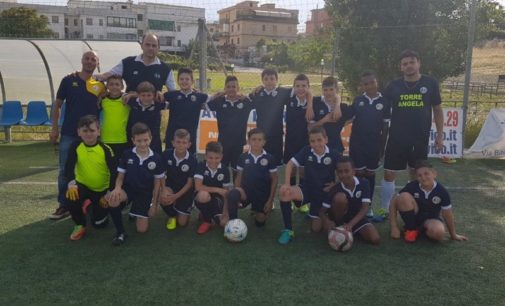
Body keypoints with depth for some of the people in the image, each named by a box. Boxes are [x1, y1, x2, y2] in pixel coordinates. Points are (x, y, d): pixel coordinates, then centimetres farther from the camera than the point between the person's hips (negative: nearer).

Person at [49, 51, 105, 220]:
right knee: (65, 170, 2)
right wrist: (54, 127, -1)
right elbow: (57, 104, 4)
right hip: (68, 133, -1)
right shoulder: (68, 80, 0)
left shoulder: (100, 85, 3)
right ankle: (64, 205, 12)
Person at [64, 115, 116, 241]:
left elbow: (114, 172, -17)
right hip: (83, 186, 1)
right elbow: (69, 167, -21)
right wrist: (71, 184, -40)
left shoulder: (105, 149, -18)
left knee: (99, 223, 0)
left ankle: (93, 206, 38)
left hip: (102, 189, -1)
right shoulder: (75, 146, -12)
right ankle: (80, 225, -2)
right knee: (71, 197, -33)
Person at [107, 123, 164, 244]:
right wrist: (117, 188, -25)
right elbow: (120, 176, -1)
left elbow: (157, 182, 0)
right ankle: (120, 232, -12)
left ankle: (137, 213, 35)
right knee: (112, 200, -36)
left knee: (142, 229, -3)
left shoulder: (156, 159, -8)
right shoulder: (126, 155, -7)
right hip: (128, 189, 0)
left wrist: (154, 204, 0)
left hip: (145, 194, 0)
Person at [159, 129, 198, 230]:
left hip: (185, 190, -1)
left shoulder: (192, 160, -20)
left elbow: (190, 182, -15)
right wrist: (163, 189, -24)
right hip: (170, 186, 1)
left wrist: (176, 196, -26)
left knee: (182, 223, -2)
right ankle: (172, 216, 2)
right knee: (164, 199, -35)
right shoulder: (166, 154, -14)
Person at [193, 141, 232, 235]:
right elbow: (198, 187, -24)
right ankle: (206, 220, -9)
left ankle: (205, 213, 16)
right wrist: (217, 190, -26)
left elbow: (226, 193, -5)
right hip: (204, 197, -2)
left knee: (225, 223, -19)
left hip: (217, 199, 3)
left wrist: (225, 213, -15)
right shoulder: (201, 166, -13)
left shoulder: (224, 171, -7)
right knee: (203, 195, -39)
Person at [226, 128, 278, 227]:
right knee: (232, 194, -33)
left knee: (260, 223, 2)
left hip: (262, 195, 0)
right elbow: (239, 176, 5)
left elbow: (274, 180, -1)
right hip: (246, 192, 0)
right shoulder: (243, 157, -2)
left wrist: (270, 200, -4)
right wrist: (237, 195, -9)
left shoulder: (269, 158, -6)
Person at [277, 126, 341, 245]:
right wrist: (286, 184, -23)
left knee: (316, 228, -1)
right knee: (284, 192, -31)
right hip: (307, 189, 1)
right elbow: (290, 164, -11)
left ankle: (318, 216, 38)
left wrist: (335, 184, -16)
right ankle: (288, 230, -17)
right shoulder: (306, 151, -12)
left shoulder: (334, 155, -17)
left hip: (324, 194, -1)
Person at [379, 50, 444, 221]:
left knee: (416, 175, 12)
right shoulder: (394, 85, 1)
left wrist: (440, 135, 1)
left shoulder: (430, 83, -1)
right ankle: (384, 210, 16)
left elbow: (437, 110, 5)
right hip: (396, 138, 0)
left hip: (420, 139, 0)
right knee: (389, 174, 2)